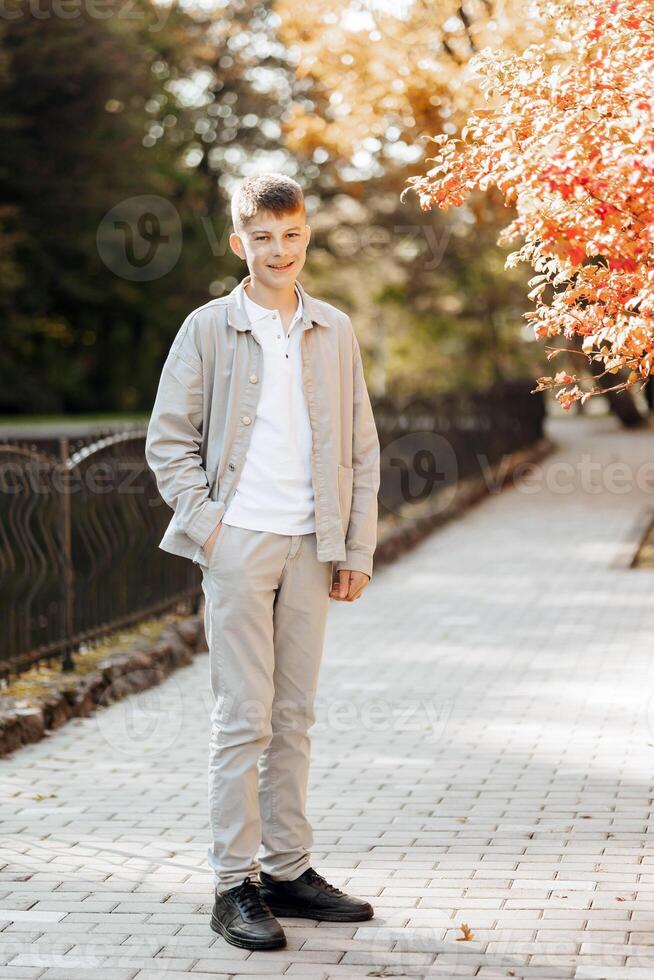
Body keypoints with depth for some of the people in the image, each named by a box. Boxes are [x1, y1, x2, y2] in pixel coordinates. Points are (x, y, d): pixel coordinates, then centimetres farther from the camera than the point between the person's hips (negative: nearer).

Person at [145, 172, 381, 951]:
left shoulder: (335, 331, 9)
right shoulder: (208, 329, 0)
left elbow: (361, 446, 11)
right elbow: (168, 441, 1)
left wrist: (357, 548, 5)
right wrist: (205, 525, -8)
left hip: (311, 547, 4)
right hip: (239, 543, -3)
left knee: (294, 716, 9)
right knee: (243, 718, -4)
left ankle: (288, 870, 18)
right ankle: (235, 885, 1)